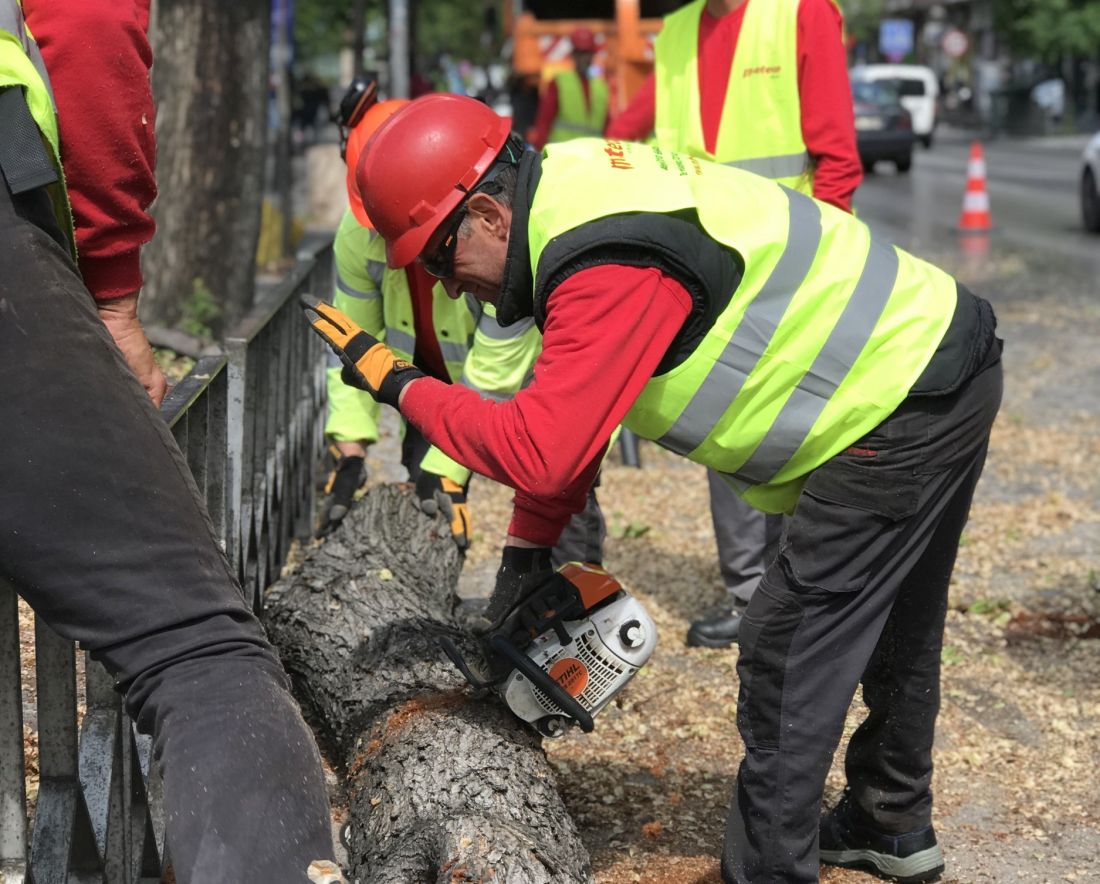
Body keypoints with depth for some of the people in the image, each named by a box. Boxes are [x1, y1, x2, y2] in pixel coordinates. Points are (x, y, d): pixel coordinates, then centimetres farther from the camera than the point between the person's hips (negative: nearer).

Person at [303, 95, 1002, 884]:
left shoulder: (609, 267, -28)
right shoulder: (572, 191, 5)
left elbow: (539, 453, -29)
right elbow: (565, 411, 11)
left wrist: (399, 384, -17)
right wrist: (528, 550, 11)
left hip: (903, 399, -10)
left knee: (790, 651, -5)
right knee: (893, 624, 25)